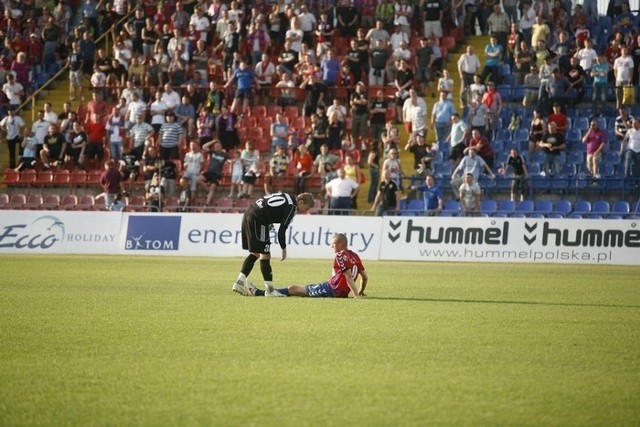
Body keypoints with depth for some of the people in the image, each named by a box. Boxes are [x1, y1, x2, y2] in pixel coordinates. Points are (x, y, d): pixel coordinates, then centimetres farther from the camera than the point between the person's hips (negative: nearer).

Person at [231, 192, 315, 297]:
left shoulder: (286, 197, 20)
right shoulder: (291, 207, -7)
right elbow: (282, 230, -10)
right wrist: (284, 249, 1)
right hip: (258, 220, -9)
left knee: (255, 254, 16)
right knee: (265, 256, -3)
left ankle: (239, 282, 9)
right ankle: (270, 289, -1)